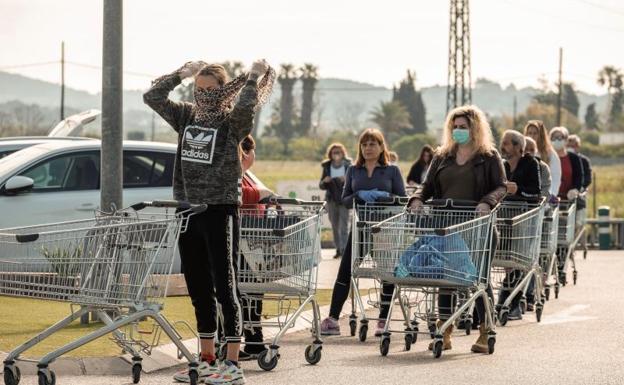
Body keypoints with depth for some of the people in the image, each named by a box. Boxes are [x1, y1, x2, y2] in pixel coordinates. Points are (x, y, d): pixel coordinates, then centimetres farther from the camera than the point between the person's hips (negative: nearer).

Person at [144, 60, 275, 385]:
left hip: (220, 210, -6)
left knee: (224, 287, -6)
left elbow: (246, 104, -25)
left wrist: (254, 76, -10)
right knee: (198, 290, 11)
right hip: (189, 210, 6)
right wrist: (183, 72, 7)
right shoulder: (186, 116, 12)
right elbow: (152, 97, 6)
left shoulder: (232, 121, -4)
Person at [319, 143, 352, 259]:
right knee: (335, 226, 7)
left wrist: (346, 180, -20)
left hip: (344, 200, -3)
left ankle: (344, 249, -16)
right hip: (331, 200, 4)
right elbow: (321, 186, 10)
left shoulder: (348, 166, -2)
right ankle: (338, 249, 14)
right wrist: (324, 181, -12)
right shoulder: (327, 167, 6)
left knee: (343, 225, -11)